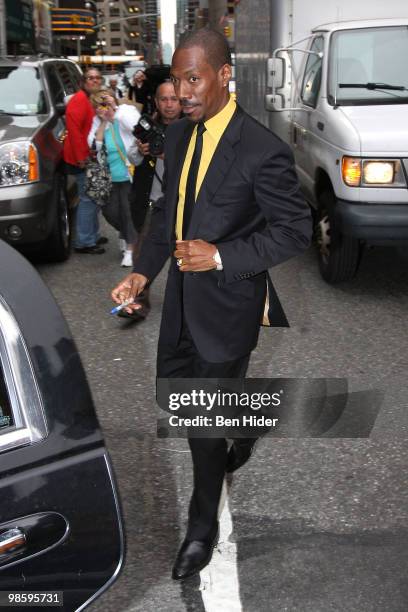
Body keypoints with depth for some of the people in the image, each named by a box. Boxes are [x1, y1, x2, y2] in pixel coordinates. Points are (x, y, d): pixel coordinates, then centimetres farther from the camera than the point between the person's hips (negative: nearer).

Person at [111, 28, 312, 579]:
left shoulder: (262, 150, -20)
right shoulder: (178, 136, 4)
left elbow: (296, 229, -15)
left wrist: (221, 256, -24)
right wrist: (142, 272, 1)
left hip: (228, 303, -7)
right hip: (183, 297, 7)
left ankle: (203, 528, 27)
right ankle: (240, 434, 52)